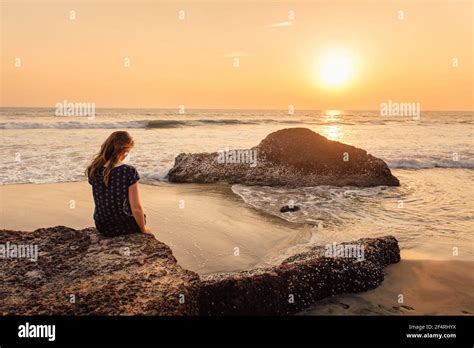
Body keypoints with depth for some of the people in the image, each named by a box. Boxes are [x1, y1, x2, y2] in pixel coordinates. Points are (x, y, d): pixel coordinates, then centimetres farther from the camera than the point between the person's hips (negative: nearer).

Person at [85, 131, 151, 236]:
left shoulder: (94, 170, -7)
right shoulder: (129, 171, -23)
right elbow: (136, 208, -20)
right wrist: (143, 229, -7)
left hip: (102, 228, 4)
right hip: (125, 227, -4)